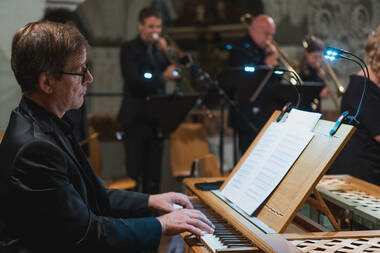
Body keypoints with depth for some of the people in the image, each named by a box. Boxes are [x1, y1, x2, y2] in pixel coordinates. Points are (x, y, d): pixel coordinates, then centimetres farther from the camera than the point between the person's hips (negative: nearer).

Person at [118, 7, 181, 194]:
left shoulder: (159, 48, 14)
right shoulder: (129, 49, -4)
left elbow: (177, 74, 8)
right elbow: (133, 81, -17)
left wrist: (166, 52, -4)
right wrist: (162, 77, -25)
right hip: (136, 118, -6)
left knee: (153, 172, 9)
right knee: (135, 172, -5)